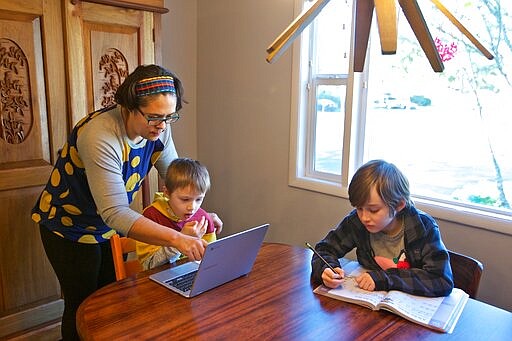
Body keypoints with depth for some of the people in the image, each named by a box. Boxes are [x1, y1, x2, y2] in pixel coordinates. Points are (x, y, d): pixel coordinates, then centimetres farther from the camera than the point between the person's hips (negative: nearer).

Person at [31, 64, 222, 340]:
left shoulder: (157, 130, -15)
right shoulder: (99, 136, -36)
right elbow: (115, 213, -41)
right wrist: (176, 238, -49)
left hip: (111, 225, 6)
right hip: (68, 227, -6)